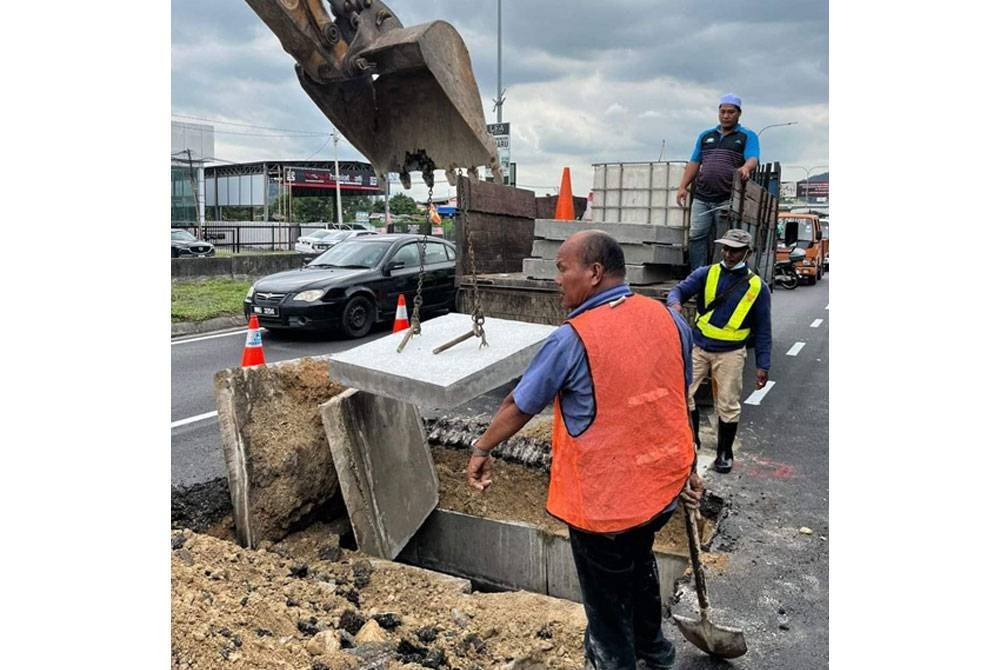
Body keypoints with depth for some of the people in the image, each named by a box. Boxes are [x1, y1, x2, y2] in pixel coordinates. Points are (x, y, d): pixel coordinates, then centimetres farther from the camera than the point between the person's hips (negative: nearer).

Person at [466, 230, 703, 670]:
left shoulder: (573, 338, -22)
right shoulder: (667, 318, -4)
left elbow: (519, 406, -10)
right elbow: (677, 399, 7)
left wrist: (482, 449, 6)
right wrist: (688, 466, 19)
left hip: (604, 498, -7)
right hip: (664, 482, 7)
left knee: (606, 593, 18)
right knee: (639, 563, 32)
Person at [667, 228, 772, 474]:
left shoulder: (757, 287, -2)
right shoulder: (706, 274, 0)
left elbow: (762, 330, 1)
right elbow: (679, 290, -10)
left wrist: (763, 365, -3)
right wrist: (675, 303, -34)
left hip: (730, 354, -1)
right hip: (697, 347, 2)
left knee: (727, 405, 6)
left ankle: (725, 452, 26)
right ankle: (692, 440, 21)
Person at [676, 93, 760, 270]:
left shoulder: (748, 136, 8)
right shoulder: (706, 136, 21)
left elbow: (752, 159, -8)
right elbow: (694, 163, 18)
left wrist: (745, 168, -32)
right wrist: (682, 186, 7)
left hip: (728, 199, -4)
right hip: (701, 197, 4)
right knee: (696, 236, -4)